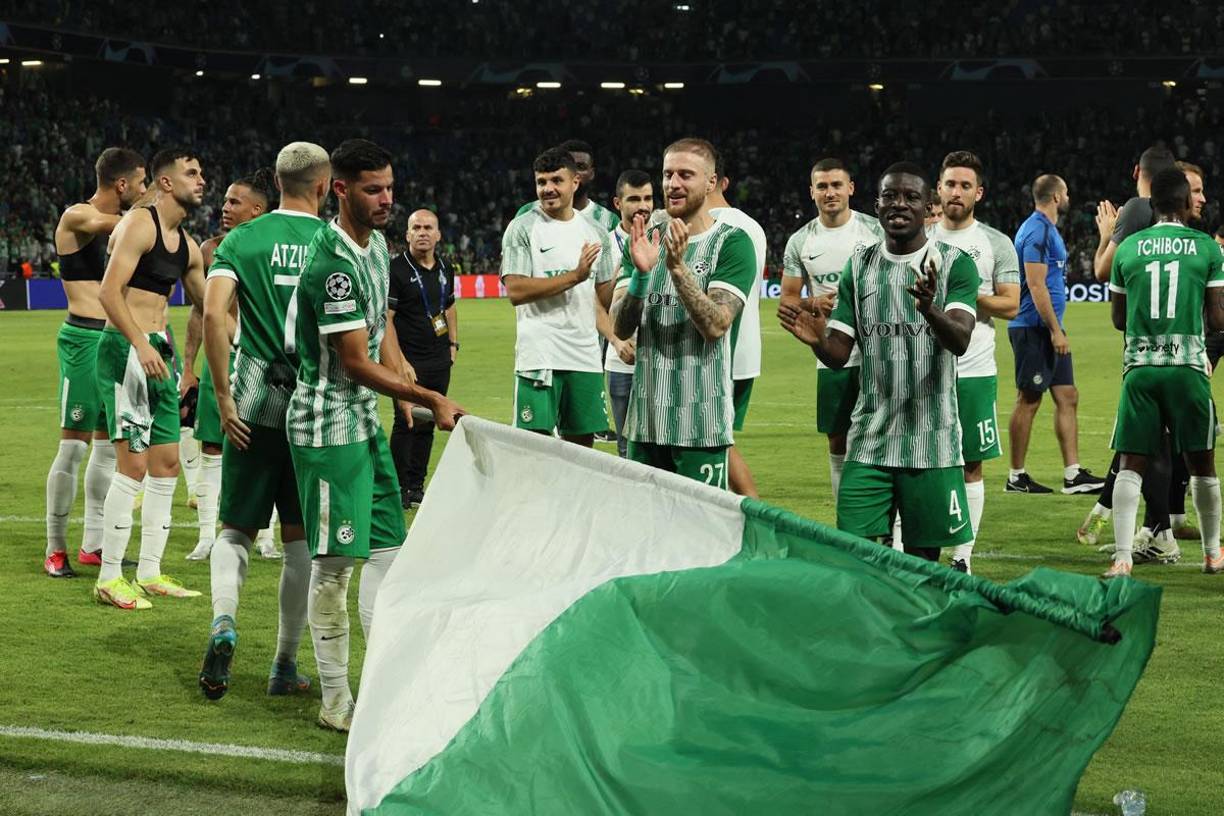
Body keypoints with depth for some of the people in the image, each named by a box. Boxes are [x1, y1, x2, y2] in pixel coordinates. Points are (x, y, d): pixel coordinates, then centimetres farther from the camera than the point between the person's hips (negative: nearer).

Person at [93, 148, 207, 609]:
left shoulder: (186, 244, 16)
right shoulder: (140, 224, -10)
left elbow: (207, 305, 30)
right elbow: (109, 292, -19)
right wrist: (140, 345, -27)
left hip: (158, 352, 9)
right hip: (126, 349, -9)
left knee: (167, 465, 10)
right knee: (134, 465, -11)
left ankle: (150, 573, 18)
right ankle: (109, 579, -6)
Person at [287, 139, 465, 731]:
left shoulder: (377, 244, 9)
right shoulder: (333, 264, -21)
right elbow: (356, 364, -21)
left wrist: (403, 383, 10)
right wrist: (433, 401, -18)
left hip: (366, 422, 10)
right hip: (329, 426, -10)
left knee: (388, 548, 10)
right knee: (335, 561, -4)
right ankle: (335, 702, 4)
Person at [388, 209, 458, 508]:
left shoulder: (445, 270, 11)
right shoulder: (396, 269, -10)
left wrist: (453, 343, 15)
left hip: (440, 360, 6)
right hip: (409, 360, -6)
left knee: (428, 425, 10)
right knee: (406, 423, -5)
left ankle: (417, 485, 18)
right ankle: (400, 487, 3)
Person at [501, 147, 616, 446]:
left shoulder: (595, 233, 14)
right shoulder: (522, 228, -2)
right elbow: (515, 290, -14)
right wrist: (574, 276, -16)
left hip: (585, 357, 5)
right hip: (539, 355, -5)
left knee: (582, 443, 7)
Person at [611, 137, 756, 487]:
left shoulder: (731, 243, -5)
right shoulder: (647, 241, 10)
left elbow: (715, 325, -16)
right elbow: (621, 327, 1)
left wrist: (678, 268, -25)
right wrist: (641, 274, -16)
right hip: (645, 420, 5)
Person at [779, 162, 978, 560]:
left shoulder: (954, 264, -3)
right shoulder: (859, 266, 9)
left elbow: (960, 341, -18)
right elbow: (838, 355, 7)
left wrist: (930, 310, -39)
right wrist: (817, 339, -17)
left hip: (932, 442, -3)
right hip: (869, 441, 3)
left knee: (922, 557, 2)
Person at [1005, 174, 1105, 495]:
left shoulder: (1046, 229, 17)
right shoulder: (1038, 231, -14)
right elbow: (1036, 286, -20)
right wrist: (1055, 331, -20)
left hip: (1048, 330, 10)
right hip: (1035, 328, -10)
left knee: (1067, 397, 7)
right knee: (1029, 401, -4)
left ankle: (1073, 474, 7)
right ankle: (1016, 477, 3)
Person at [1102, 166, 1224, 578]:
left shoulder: (1127, 249, 5)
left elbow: (1119, 319, 12)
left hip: (1139, 366, 1)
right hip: (1187, 366, -1)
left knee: (1131, 464, 2)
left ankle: (1122, 556, -7)